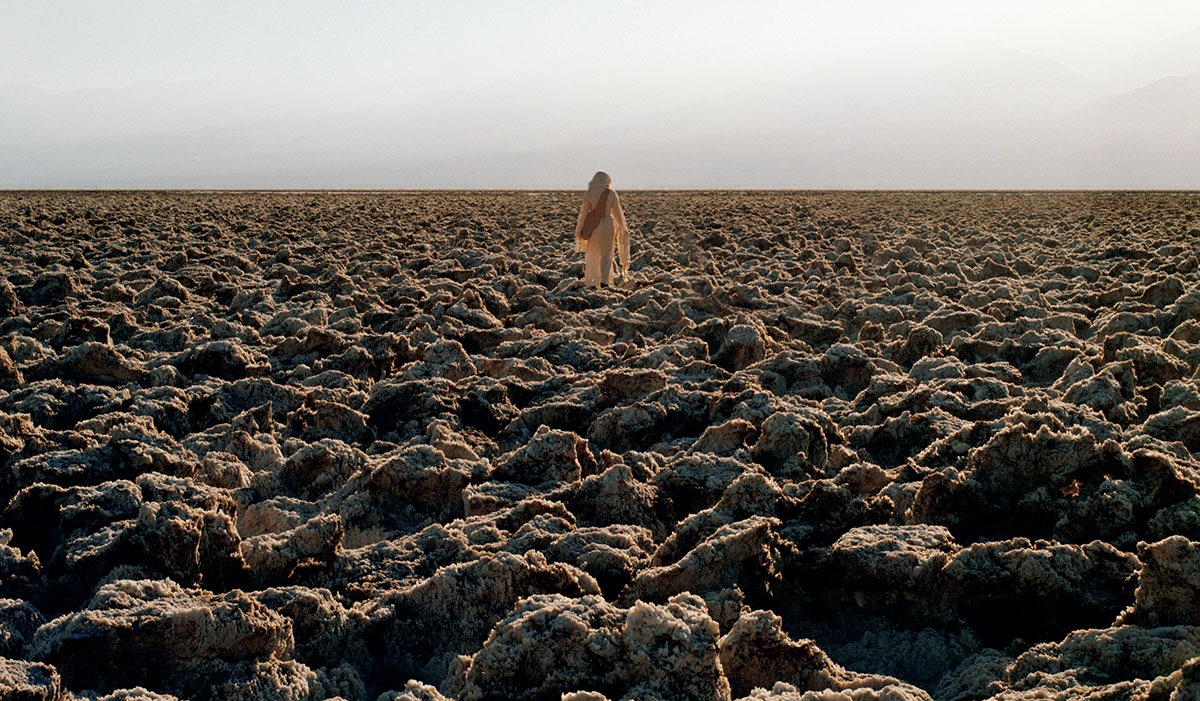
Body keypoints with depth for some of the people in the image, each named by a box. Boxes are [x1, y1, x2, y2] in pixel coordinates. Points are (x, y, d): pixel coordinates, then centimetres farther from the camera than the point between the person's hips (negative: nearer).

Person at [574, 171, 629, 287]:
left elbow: (584, 213, -6)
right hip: (608, 225, -1)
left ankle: (591, 282, 21)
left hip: (593, 226, 1)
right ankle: (604, 281, -12)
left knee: (592, 254, 15)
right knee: (606, 256, 4)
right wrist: (623, 227, 9)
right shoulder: (611, 193, -5)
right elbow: (617, 212, -2)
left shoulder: (588, 194, -5)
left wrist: (579, 229, 3)